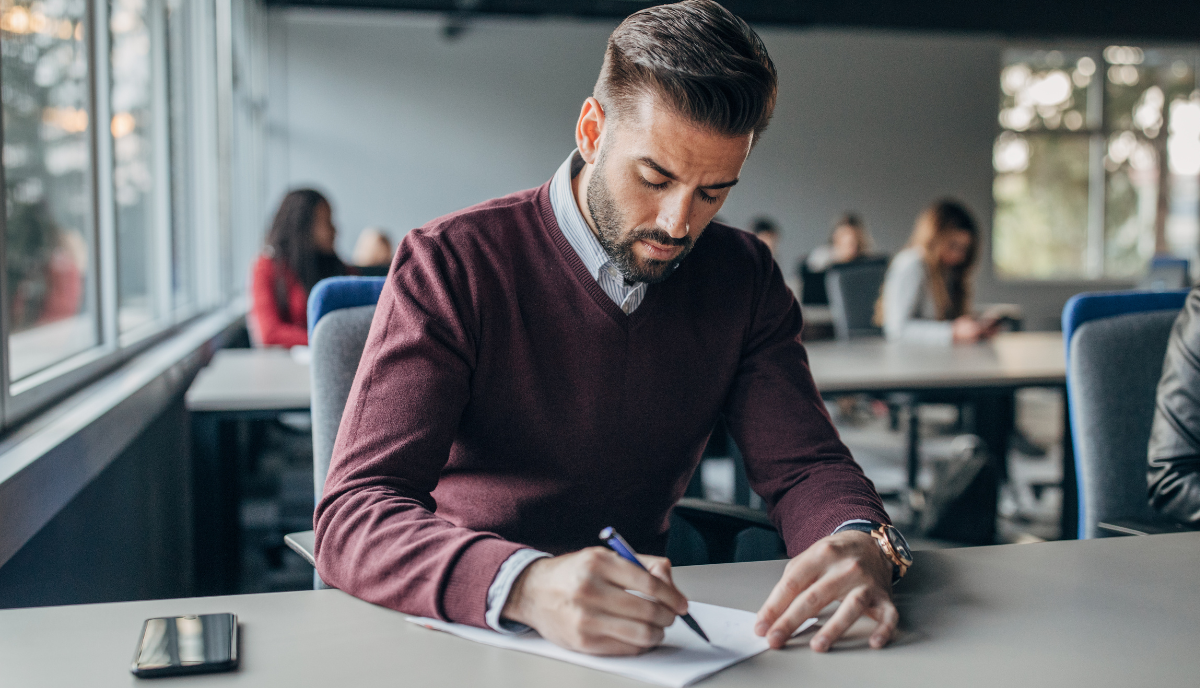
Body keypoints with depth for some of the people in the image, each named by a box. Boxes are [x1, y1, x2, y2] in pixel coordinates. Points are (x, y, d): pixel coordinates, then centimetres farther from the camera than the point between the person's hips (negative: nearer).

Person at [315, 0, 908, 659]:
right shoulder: (448, 264, -14)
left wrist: (863, 544, -25)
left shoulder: (743, 278, 2)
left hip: (643, 624, 3)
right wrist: (528, 584, -41)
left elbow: (803, 467, 0)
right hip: (461, 624, -3)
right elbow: (353, 517, -22)